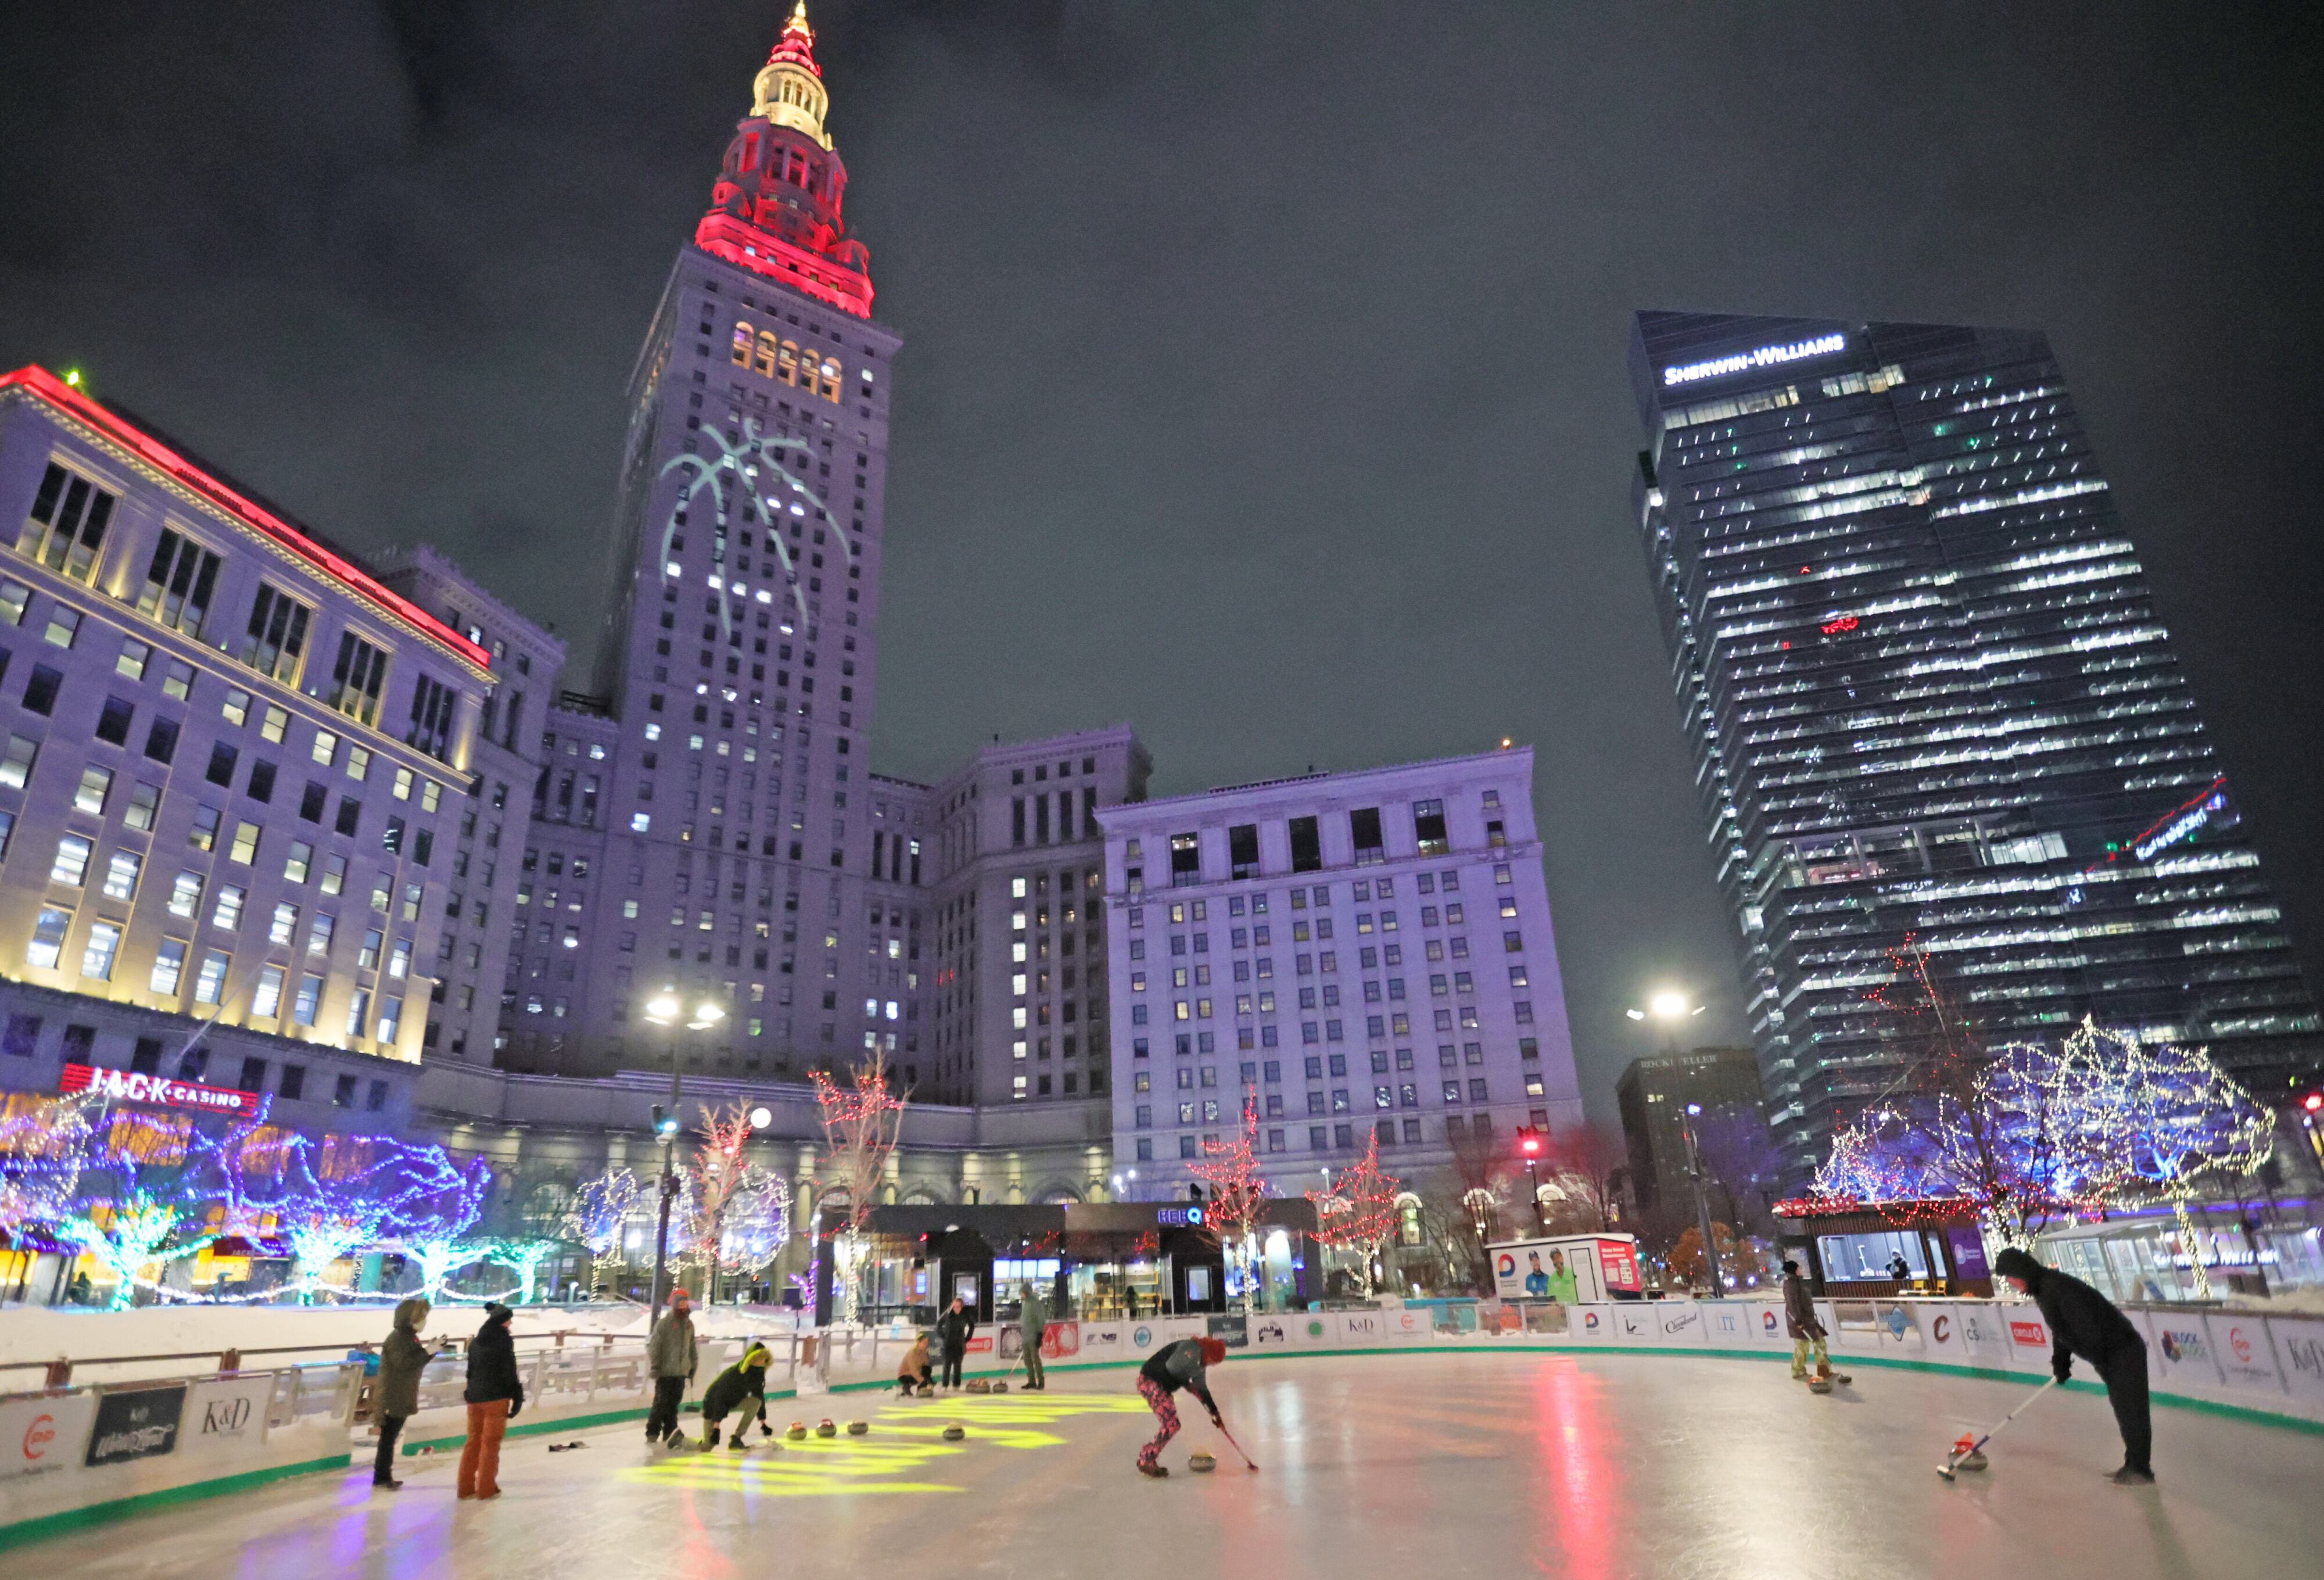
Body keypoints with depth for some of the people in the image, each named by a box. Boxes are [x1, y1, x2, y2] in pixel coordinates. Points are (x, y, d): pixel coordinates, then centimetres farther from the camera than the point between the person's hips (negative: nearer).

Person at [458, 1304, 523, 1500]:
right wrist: (517, 1395, -8)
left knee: (474, 1441, 15)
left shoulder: (476, 1342, 10)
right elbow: (509, 1371, -13)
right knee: (491, 1442, 2)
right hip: (496, 1397, -6)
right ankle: (486, 1489, 7)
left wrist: (472, 1393, 20)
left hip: (475, 1397, 6)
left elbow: (470, 1370, 13)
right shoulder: (503, 1340, -11)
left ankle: (466, 1487, 19)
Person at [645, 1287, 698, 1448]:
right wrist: (654, 1368, -14)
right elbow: (654, 1347, -11)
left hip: (681, 1372, 5)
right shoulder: (664, 1323, -9)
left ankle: (670, 1432, 16)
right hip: (665, 1372, -5)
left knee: (674, 1403, 8)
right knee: (662, 1402, -3)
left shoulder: (689, 1324, 10)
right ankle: (652, 1433, 9)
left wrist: (692, 1368, 15)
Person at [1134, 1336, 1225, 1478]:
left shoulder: (1199, 1360, 14)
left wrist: (1214, 1412, 23)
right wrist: (1187, 1384, -13)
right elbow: (1171, 1367, -27)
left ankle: (1146, 1458, 22)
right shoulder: (1192, 1349, -17)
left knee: (1173, 1425, 13)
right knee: (1171, 1425, -12)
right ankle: (1146, 1461, -3)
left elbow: (1202, 1389, 22)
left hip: (1163, 1386, 10)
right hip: (1150, 1381, -10)